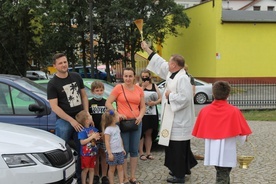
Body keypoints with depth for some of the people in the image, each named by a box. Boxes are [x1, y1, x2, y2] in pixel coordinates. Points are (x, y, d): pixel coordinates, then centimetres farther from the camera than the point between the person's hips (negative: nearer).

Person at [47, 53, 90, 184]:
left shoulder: (76, 77, 7)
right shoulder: (52, 84, -7)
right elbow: (54, 107, -11)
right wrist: (71, 120, -16)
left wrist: (86, 114, 2)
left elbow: (84, 96, 14)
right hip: (64, 121, -4)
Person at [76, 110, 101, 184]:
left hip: (93, 153, 6)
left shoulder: (93, 128, 3)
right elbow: (82, 142, -23)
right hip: (85, 154, -6)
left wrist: (97, 137, -10)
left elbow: (97, 136, 15)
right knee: (85, 169, 6)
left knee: (92, 169, 13)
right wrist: (92, 137, -23)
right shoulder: (82, 130, -18)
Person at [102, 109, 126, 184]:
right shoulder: (108, 129, -15)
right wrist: (109, 153, -19)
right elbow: (107, 142, -17)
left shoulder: (117, 127, 8)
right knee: (112, 169, 6)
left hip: (120, 152, 7)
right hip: (112, 152, -7)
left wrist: (123, 149, 15)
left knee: (120, 168, 10)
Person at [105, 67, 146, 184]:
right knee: (124, 150, 2)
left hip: (136, 122, 4)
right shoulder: (118, 88, -5)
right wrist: (117, 114, -15)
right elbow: (108, 103, -6)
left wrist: (140, 116, -7)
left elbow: (143, 106, 11)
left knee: (134, 150, 10)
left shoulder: (139, 89, 7)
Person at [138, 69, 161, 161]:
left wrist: (155, 102, -7)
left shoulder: (154, 86, 12)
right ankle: (141, 153, 7)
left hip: (152, 114, 4)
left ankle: (148, 153, 18)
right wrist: (143, 87, -18)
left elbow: (160, 98, 13)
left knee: (149, 133, 10)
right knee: (141, 133, -2)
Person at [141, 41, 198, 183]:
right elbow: (160, 63, 20)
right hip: (174, 119, 10)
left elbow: (185, 98, -28)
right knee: (177, 147, 18)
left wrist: (170, 95, -15)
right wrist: (147, 49, 24)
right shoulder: (172, 74, 9)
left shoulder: (182, 78, -20)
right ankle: (184, 168, 32)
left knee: (178, 148, -1)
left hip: (179, 120, -10)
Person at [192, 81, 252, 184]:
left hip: (212, 152, 4)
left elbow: (200, 133, -1)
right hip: (226, 153, -4)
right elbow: (242, 136, -12)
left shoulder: (204, 111, -6)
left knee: (222, 174, 24)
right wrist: (244, 138, 11)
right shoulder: (234, 111, -14)